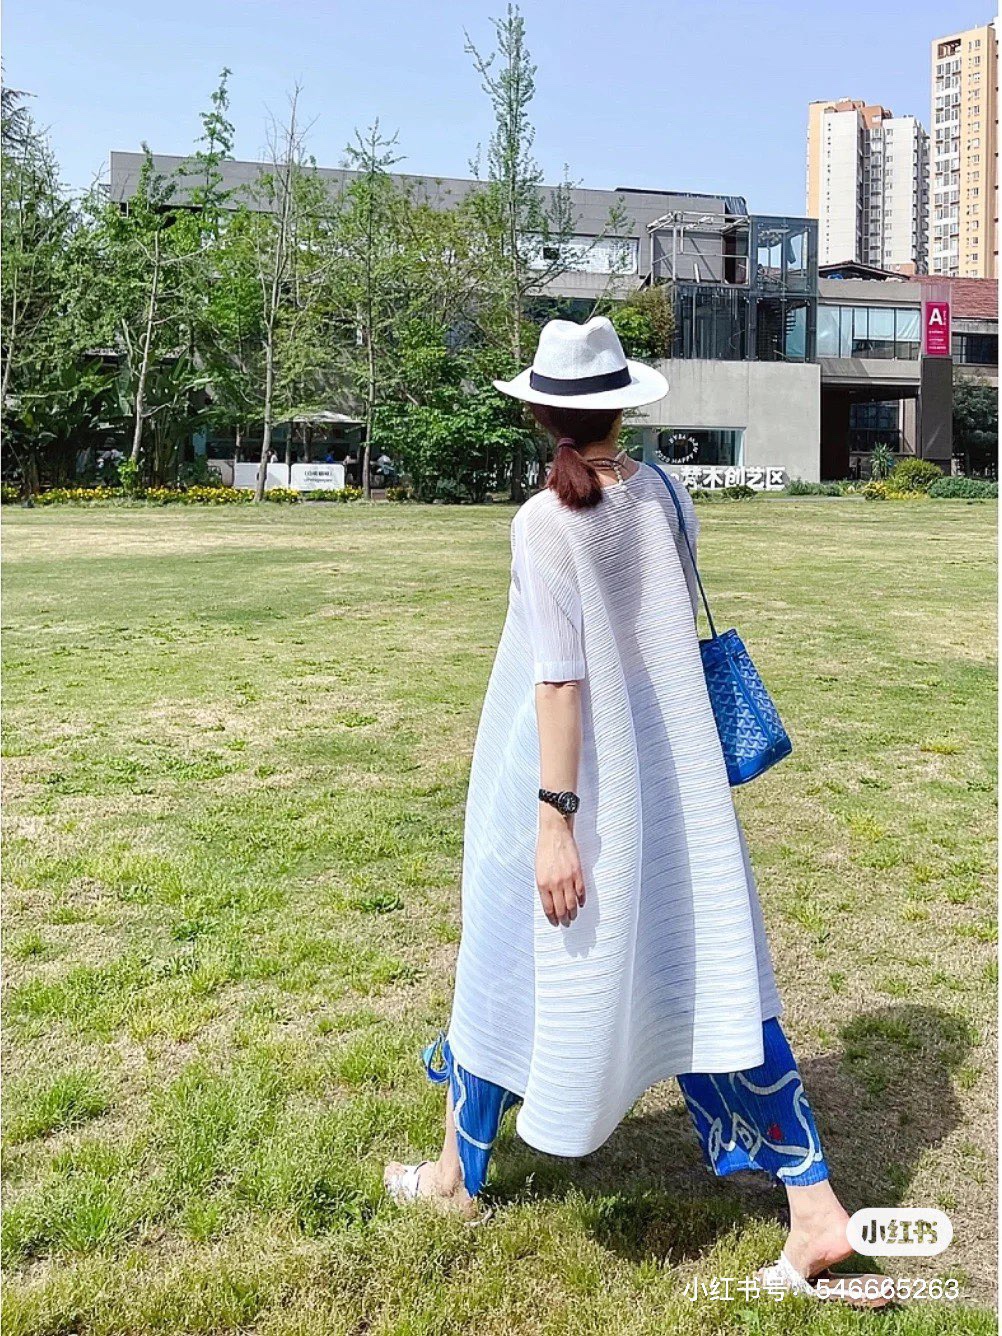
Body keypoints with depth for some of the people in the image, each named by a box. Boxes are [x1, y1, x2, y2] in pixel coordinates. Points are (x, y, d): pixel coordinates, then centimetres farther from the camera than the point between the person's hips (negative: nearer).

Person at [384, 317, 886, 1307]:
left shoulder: (548, 519, -16)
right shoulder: (665, 496, 2)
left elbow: (561, 677, -20)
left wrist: (555, 818, -19)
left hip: (577, 773, -5)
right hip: (675, 775, 6)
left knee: (510, 961, 13)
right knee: (714, 964, 10)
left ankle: (458, 1174, 32)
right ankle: (815, 1206, 13)